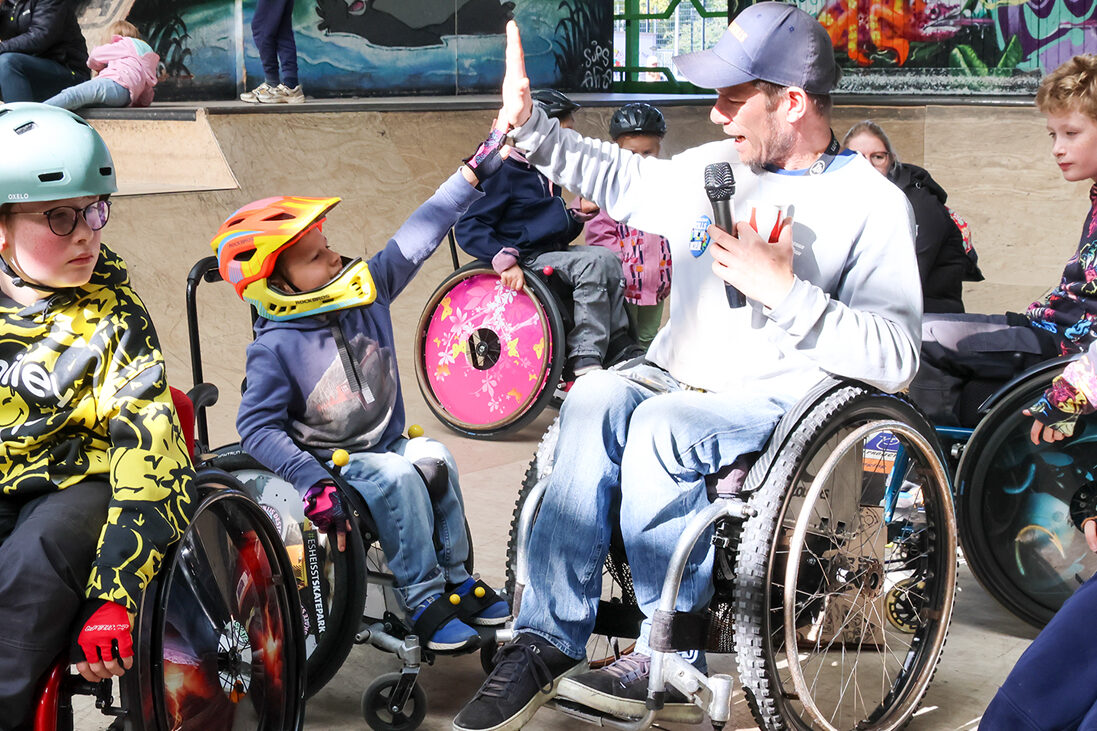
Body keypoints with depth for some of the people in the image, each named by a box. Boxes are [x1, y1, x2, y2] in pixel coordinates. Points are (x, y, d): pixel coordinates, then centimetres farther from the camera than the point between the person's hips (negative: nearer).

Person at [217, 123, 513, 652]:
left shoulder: (367, 291, 0)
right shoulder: (276, 347, -16)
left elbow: (417, 236, 2)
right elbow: (258, 428, -17)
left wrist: (476, 171, 1)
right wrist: (313, 481, -30)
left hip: (387, 444, 6)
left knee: (434, 459, -21)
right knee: (396, 479, -29)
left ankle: (456, 578, -9)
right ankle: (423, 599, -20)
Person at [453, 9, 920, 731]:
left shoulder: (874, 204, -5)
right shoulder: (712, 169, 14)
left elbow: (896, 358, -14)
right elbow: (620, 177, 32)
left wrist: (784, 290, -22)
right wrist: (529, 124, 22)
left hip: (783, 397, -5)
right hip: (675, 379, 6)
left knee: (660, 426, -33)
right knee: (596, 399, -26)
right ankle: (545, 641, -26)